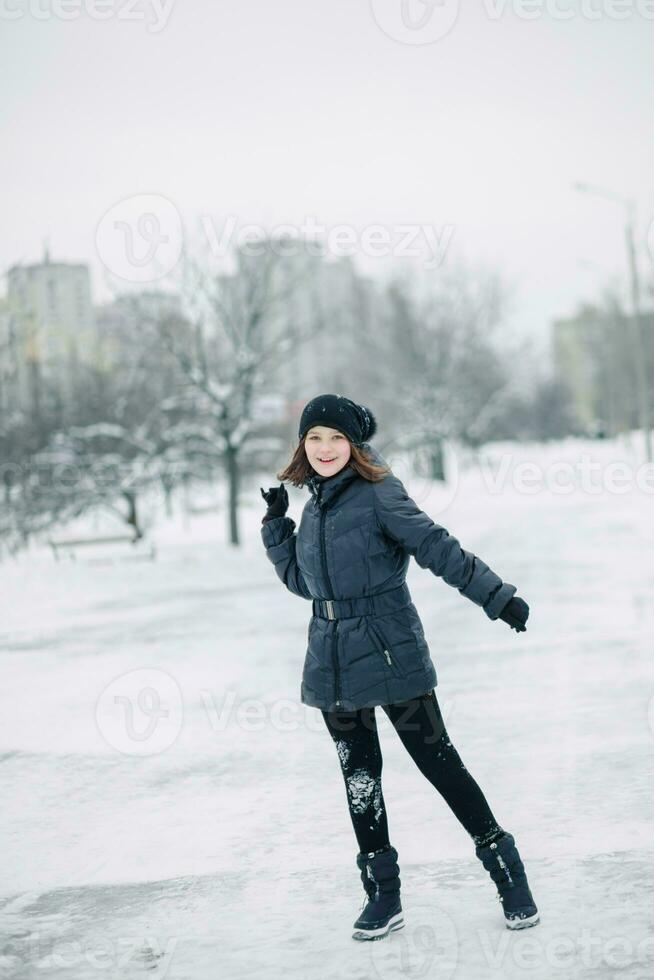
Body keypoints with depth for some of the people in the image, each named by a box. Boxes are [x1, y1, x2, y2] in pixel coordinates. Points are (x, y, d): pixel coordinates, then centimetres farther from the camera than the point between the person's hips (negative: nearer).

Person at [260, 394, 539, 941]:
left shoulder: (377, 493, -9)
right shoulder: (315, 503, 12)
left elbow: (438, 548, -16)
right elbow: (302, 581, 19)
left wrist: (497, 596, -24)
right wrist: (275, 526, 8)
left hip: (389, 653, -6)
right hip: (333, 662, 7)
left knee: (438, 761, -2)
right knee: (358, 774, 9)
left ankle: (507, 871, 11)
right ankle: (383, 896, 19)